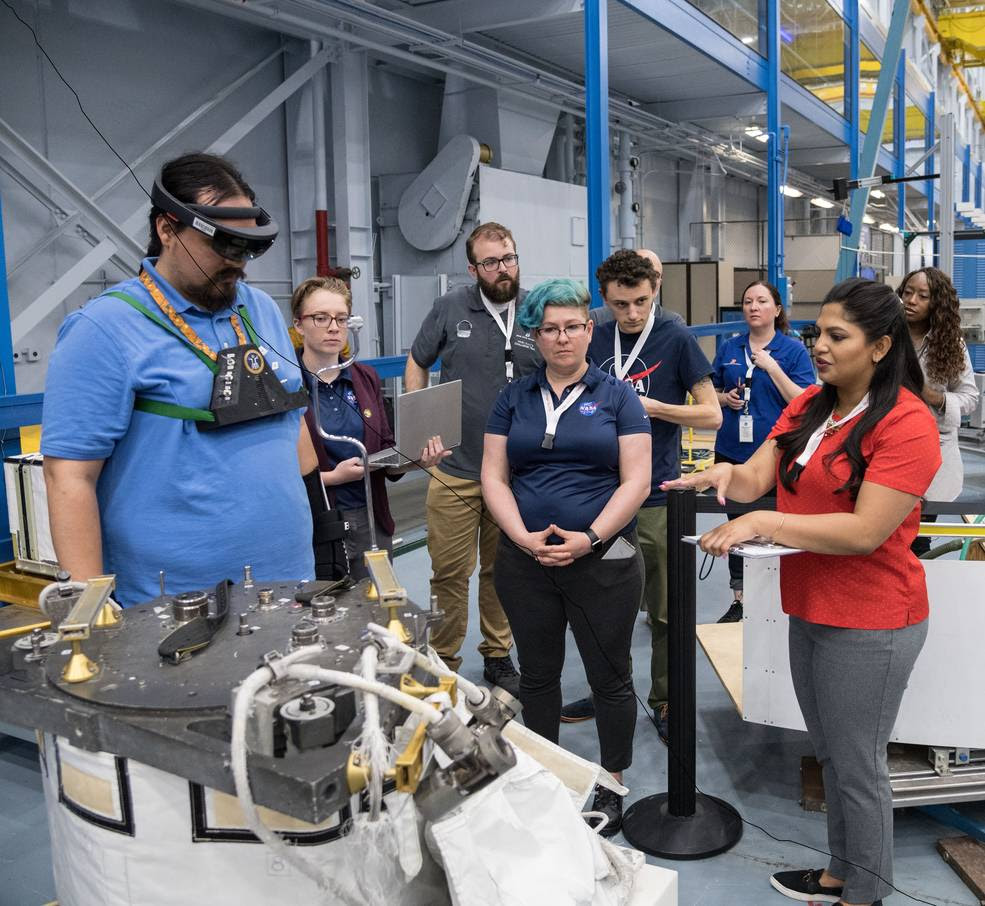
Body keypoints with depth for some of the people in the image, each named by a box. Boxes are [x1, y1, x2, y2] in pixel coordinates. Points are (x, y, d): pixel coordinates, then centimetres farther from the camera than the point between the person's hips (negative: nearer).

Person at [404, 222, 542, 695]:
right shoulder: (451, 307, -2)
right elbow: (416, 364, 10)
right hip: (455, 469, -1)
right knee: (450, 572, 4)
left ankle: (498, 656, 32)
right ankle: (443, 663, 21)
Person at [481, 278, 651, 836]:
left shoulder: (616, 396, 0)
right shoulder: (515, 398, 8)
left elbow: (636, 481, -7)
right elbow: (494, 477, 3)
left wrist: (590, 537, -18)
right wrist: (524, 537, -13)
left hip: (604, 560, -2)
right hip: (524, 560, 3)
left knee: (610, 677, 8)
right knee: (538, 674, 15)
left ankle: (612, 788, 28)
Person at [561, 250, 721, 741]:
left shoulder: (676, 339, -6)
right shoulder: (596, 339, 6)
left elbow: (711, 415, -5)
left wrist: (651, 407, -14)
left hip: (656, 496, -4)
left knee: (664, 610, 6)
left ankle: (665, 701, 22)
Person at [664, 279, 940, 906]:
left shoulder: (906, 424, -18)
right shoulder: (809, 406, 6)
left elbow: (865, 531, -24)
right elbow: (757, 477, 0)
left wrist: (765, 522, -27)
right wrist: (727, 474, -22)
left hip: (870, 623, -8)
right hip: (811, 610, 8)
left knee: (857, 767, 8)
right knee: (831, 755, 22)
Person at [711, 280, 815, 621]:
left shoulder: (794, 350, -1)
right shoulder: (729, 347, 9)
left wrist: (772, 367, -15)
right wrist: (725, 398, -4)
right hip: (732, 450, 4)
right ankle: (740, 599, 21)